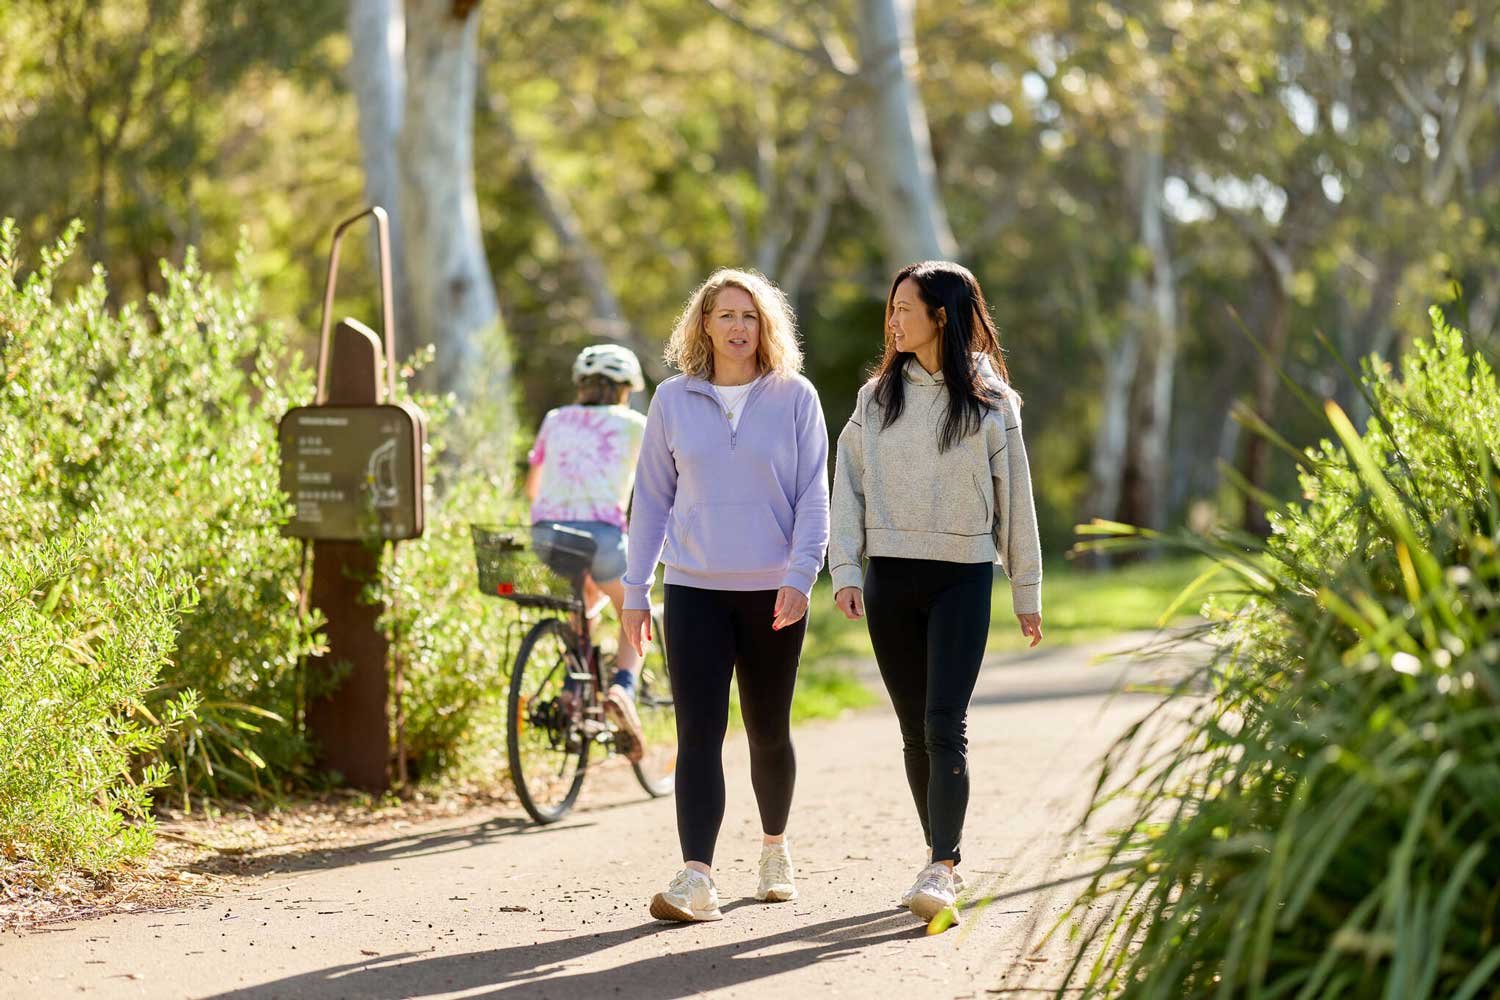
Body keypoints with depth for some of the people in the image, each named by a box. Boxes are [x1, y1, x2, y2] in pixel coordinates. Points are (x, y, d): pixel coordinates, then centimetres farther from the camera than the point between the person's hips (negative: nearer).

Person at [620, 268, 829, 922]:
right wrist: (635, 590, 7)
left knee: (769, 732, 12)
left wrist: (801, 575, -13)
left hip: (773, 593, 0)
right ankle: (696, 880, -16)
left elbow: (812, 496, -1)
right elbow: (651, 498, 9)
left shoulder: (795, 398, 2)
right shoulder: (673, 400, 5)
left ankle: (775, 850, 34)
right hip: (695, 591, 0)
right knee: (698, 734, -10)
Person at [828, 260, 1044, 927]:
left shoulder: (991, 402, 3)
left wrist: (1027, 595, 8)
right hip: (889, 578, 3)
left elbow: (1014, 501, 7)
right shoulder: (877, 396, 9)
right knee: (915, 730, 7)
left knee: (945, 725, -14)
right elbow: (847, 488, 7)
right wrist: (845, 572, -4)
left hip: (963, 578, -3)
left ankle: (940, 872, -18)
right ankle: (945, 860, 17)